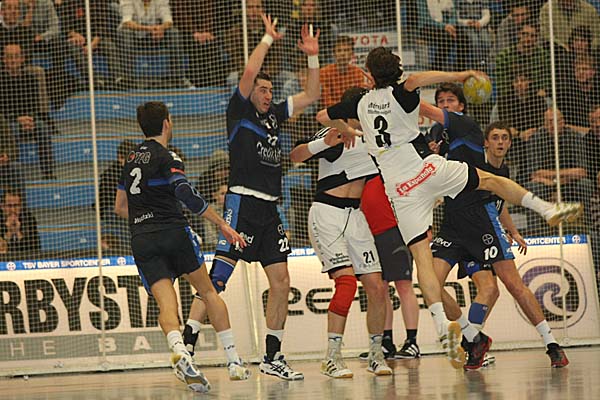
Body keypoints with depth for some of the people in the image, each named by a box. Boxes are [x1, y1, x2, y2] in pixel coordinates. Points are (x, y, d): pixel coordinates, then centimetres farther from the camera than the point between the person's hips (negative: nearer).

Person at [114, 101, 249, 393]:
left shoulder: (132, 159, 20)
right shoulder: (167, 158, -1)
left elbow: (120, 207, 28)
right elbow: (186, 194, -17)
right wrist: (222, 224, -15)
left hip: (141, 240, 4)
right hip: (174, 232, -4)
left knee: (166, 305, -10)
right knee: (208, 292, 12)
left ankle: (179, 350, -40)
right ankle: (234, 361, 10)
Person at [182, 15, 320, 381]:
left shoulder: (273, 115, 19)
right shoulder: (239, 112, 1)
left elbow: (311, 95, 26)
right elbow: (249, 73, -13)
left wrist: (313, 57, 16)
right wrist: (269, 38, -4)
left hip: (270, 210, 7)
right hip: (242, 203, -7)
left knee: (281, 282, 5)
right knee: (217, 277, -14)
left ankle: (273, 357, 12)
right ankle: (186, 345, -15)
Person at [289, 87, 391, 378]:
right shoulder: (334, 133, -9)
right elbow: (295, 156, -22)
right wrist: (324, 143, -40)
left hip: (356, 216, 6)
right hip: (327, 214, -6)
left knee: (377, 288, -2)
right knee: (346, 281, -20)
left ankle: (375, 355, 12)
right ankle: (332, 358, -17)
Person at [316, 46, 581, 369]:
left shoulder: (362, 103, 10)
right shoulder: (399, 95, -3)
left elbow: (323, 117, 23)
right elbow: (414, 81, -28)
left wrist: (346, 131, 42)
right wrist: (456, 76, -22)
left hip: (400, 191, 3)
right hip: (429, 169, -2)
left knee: (422, 256, -3)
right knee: (490, 179, 20)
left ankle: (442, 327, -15)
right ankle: (549, 209, 11)